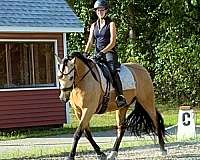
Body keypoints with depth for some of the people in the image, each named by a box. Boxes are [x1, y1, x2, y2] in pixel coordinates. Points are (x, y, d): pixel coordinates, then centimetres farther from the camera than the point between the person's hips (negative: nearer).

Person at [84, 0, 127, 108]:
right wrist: (85, 53, -7)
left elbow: (112, 43, -8)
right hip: (98, 54, 6)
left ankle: (120, 97, -39)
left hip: (109, 53, -6)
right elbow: (90, 42, 11)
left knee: (112, 70, -31)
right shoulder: (94, 25, 17)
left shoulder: (111, 24, 1)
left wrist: (102, 52, -20)